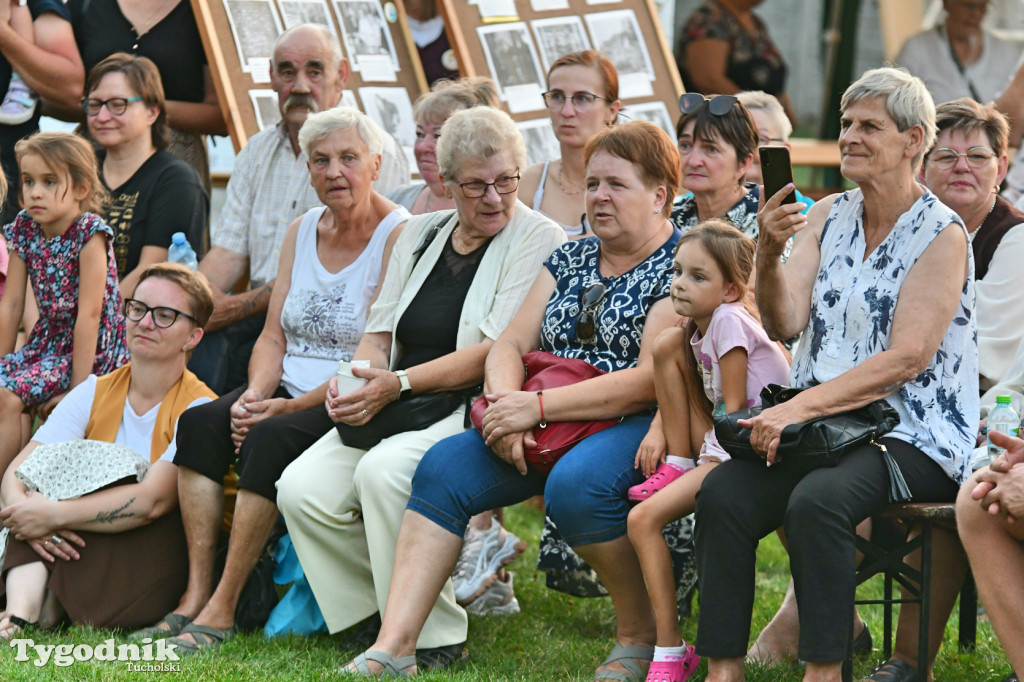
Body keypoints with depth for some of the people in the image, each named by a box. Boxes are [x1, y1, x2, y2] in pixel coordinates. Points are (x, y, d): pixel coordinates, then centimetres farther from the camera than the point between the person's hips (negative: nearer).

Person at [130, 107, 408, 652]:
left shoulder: (398, 235, -10)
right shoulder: (302, 231, 13)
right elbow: (273, 336, 13)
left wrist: (285, 407, -20)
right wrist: (254, 395, -9)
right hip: (291, 391, 7)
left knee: (270, 439, -32)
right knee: (200, 421, -18)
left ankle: (222, 608, -26)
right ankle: (196, 592, -22)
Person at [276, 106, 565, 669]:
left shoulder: (538, 240, -3)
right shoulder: (420, 233, 18)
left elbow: (497, 352, -13)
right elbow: (380, 332, 17)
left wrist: (399, 384, -19)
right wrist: (358, 378, -8)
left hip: (479, 412, -7)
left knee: (384, 473, -34)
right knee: (302, 489, -18)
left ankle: (434, 638, -21)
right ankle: (374, 616, -1)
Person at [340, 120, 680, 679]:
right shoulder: (571, 259, 18)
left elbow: (653, 378, -16)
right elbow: (512, 343, 10)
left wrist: (537, 407, -20)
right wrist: (504, 408, -14)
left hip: (644, 428, -7)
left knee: (575, 484, -37)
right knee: (443, 466, -14)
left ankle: (639, 636, -15)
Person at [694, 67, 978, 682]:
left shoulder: (942, 235, -5)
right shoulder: (827, 217, 13)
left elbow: (906, 358, -13)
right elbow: (785, 324, 3)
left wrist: (801, 407, -21)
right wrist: (769, 255, -17)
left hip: (912, 435, -5)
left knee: (817, 501, -35)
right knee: (722, 493, -23)